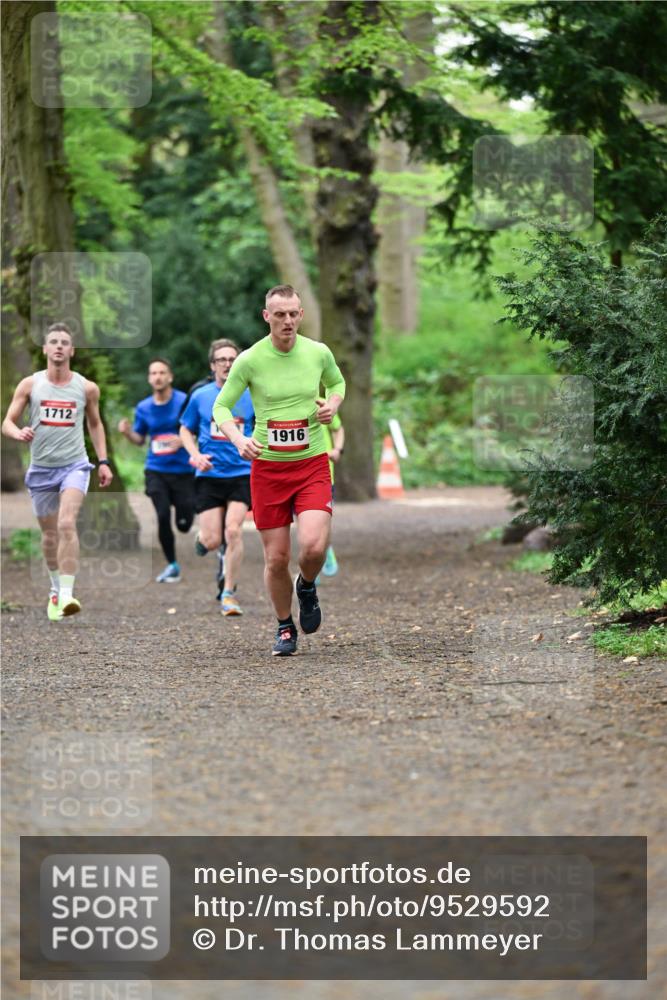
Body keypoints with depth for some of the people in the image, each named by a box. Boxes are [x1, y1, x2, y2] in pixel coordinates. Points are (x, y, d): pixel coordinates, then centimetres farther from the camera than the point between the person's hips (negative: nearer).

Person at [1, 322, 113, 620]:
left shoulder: (86, 388, 1)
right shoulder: (30, 384, 0)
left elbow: (95, 424, 16)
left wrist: (103, 461, 8)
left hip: (74, 465, -2)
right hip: (41, 467, 2)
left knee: (67, 524, -22)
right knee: (49, 534, 10)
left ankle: (66, 594, -27)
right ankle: (56, 588, 33)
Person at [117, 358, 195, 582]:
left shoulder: (184, 402, -8)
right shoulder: (143, 408, 4)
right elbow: (139, 439, 15)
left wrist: (183, 439, -23)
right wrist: (128, 432, -7)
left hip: (183, 470, -2)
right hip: (156, 470, 2)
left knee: (184, 525, 0)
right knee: (163, 517, -12)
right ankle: (172, 565, 6)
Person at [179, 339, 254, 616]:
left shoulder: (250, 396, 2)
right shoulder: (200, 396, 3)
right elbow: (186, 430, 14)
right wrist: (195, 455, -4)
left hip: (241, 474, 0)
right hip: (209, 476, 0)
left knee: (233, 530, -17)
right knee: (213, 541, -5)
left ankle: (229, 594, -2)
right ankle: (201, 538, 36)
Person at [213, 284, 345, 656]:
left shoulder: (318, 353, -1)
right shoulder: (249, 360, -7)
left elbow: (338, 382, 20)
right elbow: (221, 407, -1)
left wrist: (333, 404, -2)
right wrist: (239, 439, -20)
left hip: (312, 464, 0)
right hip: (267, 467, 0)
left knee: (313, 546, -19)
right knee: (277, 559, 1)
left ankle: (307, 586, 16)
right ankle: (285, 628, 25)